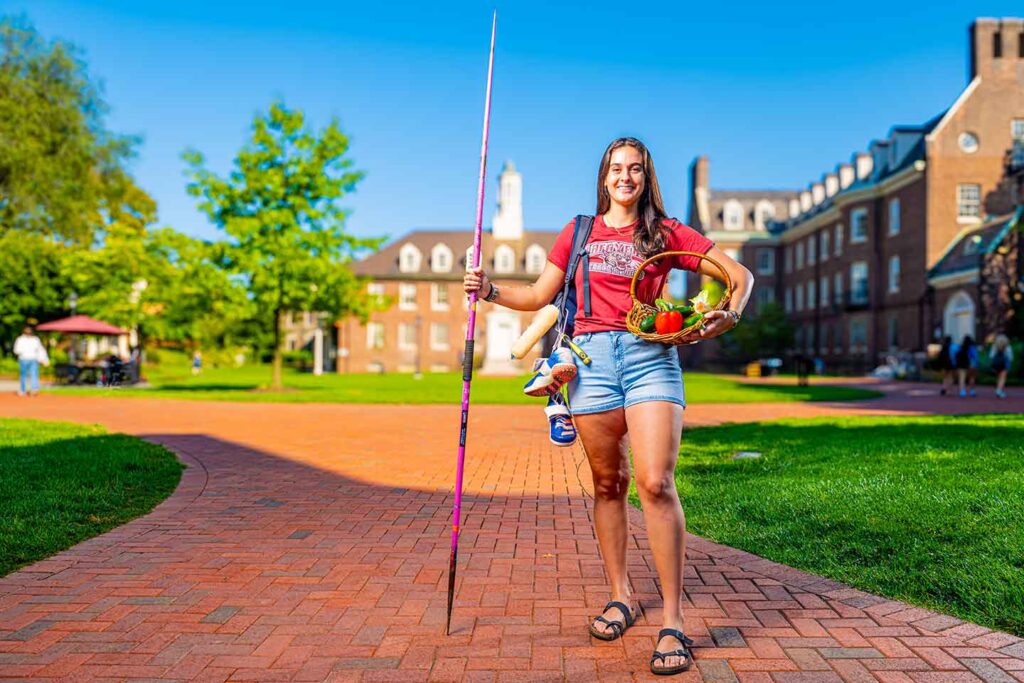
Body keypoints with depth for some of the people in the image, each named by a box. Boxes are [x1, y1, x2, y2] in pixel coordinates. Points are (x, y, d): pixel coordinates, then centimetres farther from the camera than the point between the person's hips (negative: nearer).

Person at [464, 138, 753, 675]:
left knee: (655, 483, -14)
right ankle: (620, 597, 22)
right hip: (593, 355, 2)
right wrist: (490, 290, 4)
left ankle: (672, 621, -8)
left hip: (651, 354, -2)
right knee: (607, 484, 6)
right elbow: (539, 295, 19)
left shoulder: (666, 233, 11)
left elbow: (740, 274, 10)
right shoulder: (579, 233, 17)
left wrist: (730, 313, -10)